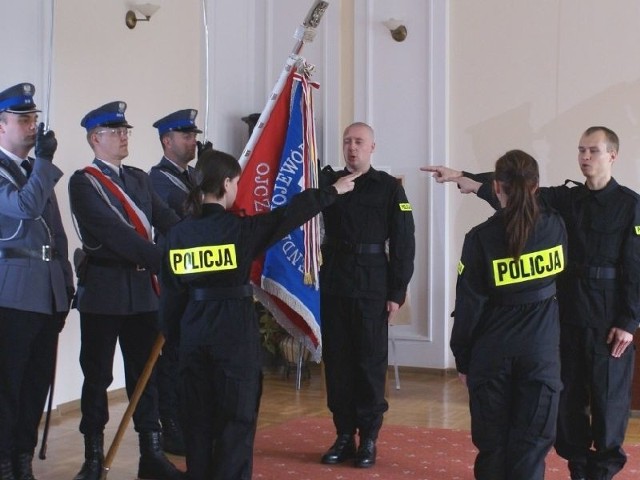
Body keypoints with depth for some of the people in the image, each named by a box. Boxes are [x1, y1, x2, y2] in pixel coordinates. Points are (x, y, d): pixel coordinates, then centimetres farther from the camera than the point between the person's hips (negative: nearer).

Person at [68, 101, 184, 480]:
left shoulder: (139, 178, 13)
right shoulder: (84, 182, -7)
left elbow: (168, 220, 2)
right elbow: (114, 234, -19)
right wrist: (164, 261, -25)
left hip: (142, 289, 5)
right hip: (104, 291, -5)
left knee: (146, 372, 9)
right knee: (98, 375, 4)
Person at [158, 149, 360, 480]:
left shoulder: (178, 233, 1)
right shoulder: (240, 228, -12)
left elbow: (171, 294, 6)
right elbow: (291, 214, -2)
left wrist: (173, 335, 17)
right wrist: (333, 191, 10)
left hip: (194, 332, 5)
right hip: (235, 332, -5)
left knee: (198, 417, 14)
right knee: (237, 417, 5)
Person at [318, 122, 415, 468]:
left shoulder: (389, 187, -1)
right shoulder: (329, 181, 10)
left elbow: (403, 242, -3)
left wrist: (397, 291, -7)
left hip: (371, 284, -3)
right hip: (334, 282, 3)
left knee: (370, 361, 2)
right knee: (336, 360, 6)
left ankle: (368, 438, 12)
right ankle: (344, 436, 16)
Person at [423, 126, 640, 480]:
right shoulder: (566, 198, 8)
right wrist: (460, 178, -11)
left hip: (609, 318, -4)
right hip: (568, 312, 5)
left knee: (608, 395, 3)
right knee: (568, 392, 9)